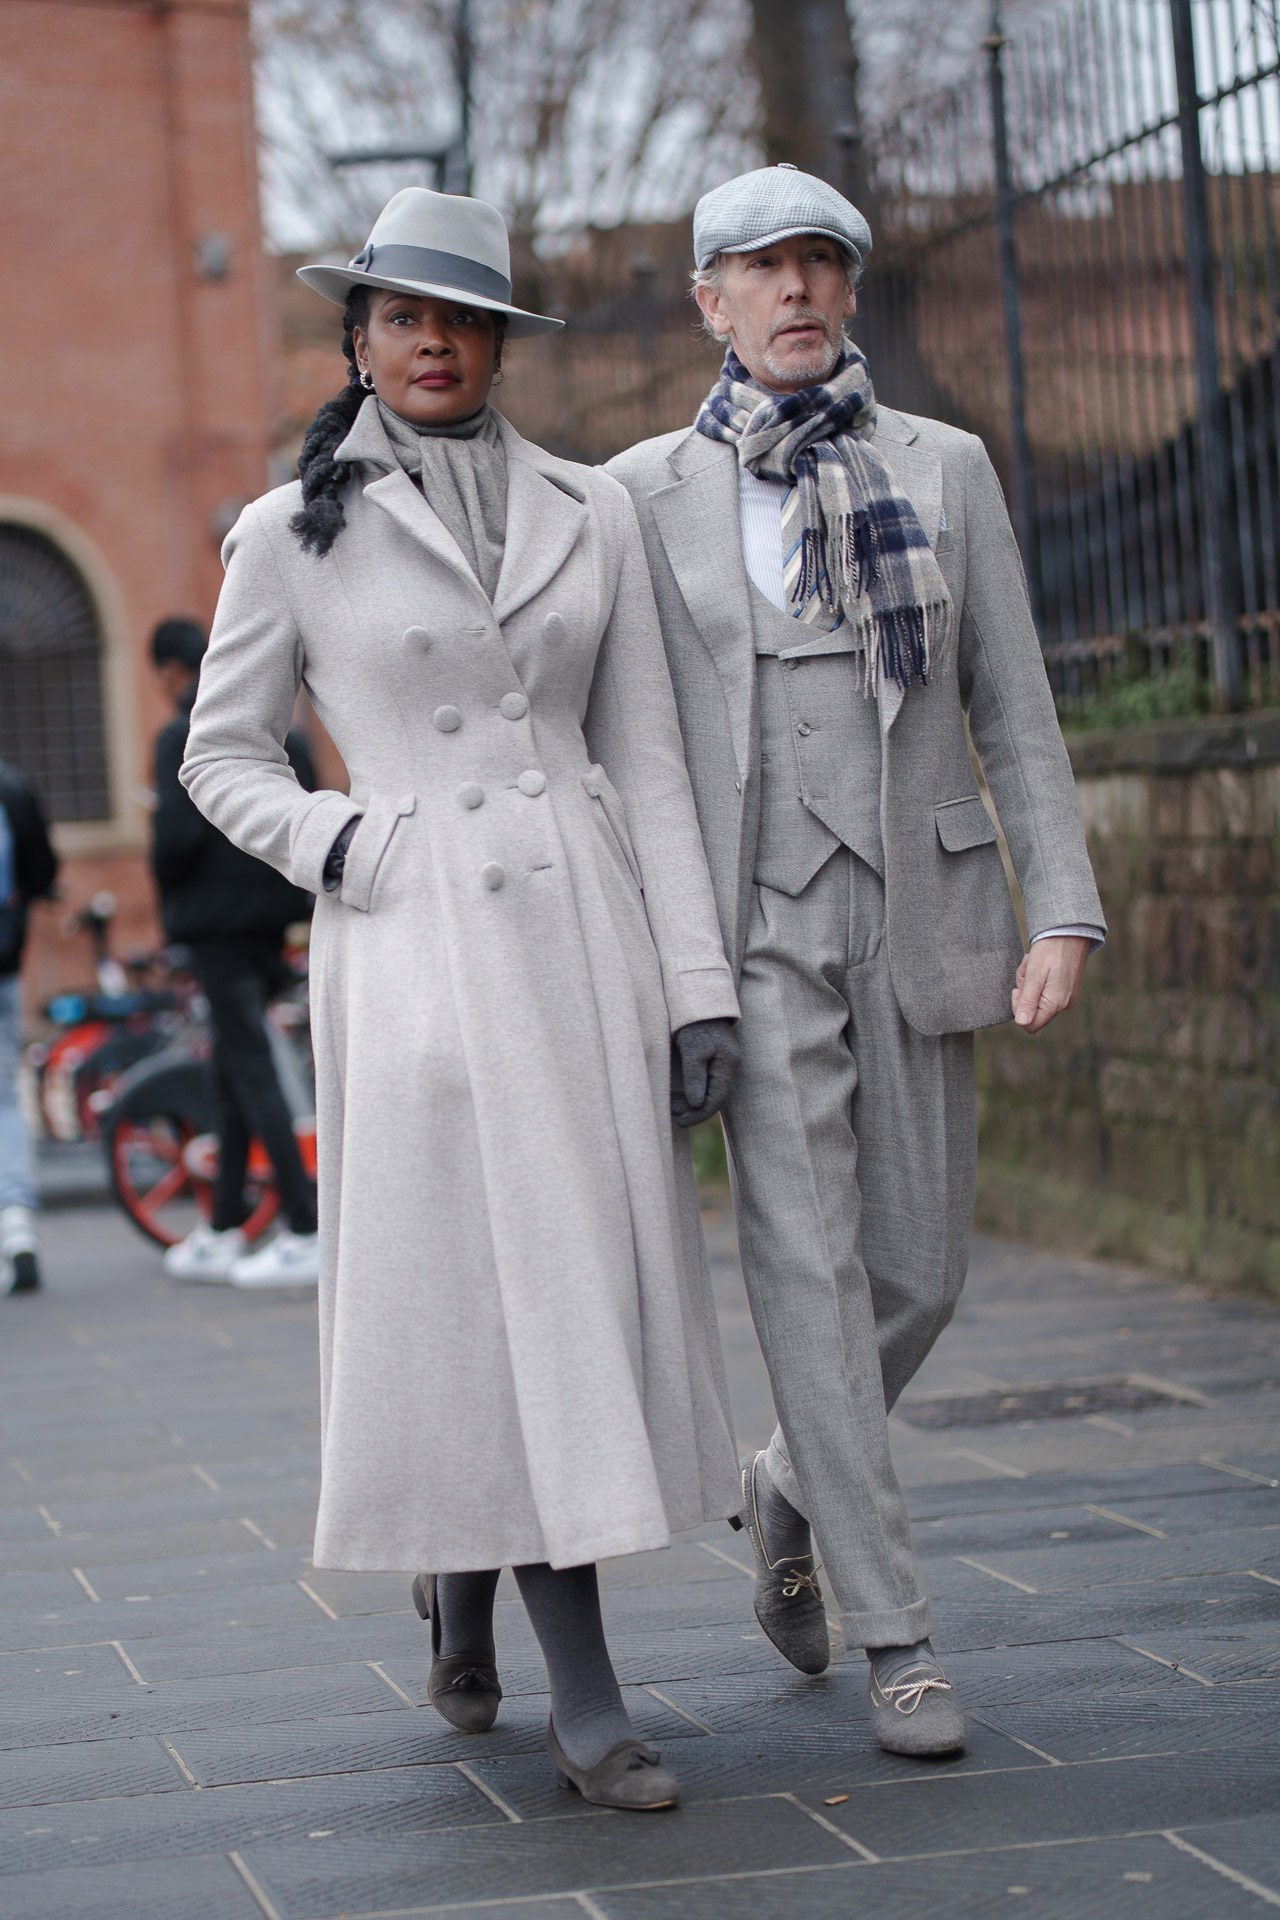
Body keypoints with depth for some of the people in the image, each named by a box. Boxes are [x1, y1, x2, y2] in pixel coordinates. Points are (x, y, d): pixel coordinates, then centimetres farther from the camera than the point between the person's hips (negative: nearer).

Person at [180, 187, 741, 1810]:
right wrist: (340, 849, -8)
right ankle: (586, 1698, 0)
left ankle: (464, 1586, 31)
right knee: (487, 1294, -6)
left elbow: (645, 759, 8)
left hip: (580, 928, 3)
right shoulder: (291, 534, 3)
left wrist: (699, 981, 2)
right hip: (417, 947, -3)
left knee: (581, 1290, 6)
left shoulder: (588, 514, 9)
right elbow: (221, 754, 10)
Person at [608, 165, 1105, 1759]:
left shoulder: (943, 469, 8)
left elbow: (1014, 708, 6)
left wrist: (1062, 908, -3)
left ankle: (792, 1487, 35)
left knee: (919, 1270, 5)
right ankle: (896, 1635, -3)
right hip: (753, 922, -2)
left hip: (918, 910, 2)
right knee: (808, 1260, -8)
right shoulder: (647, 493, 4)